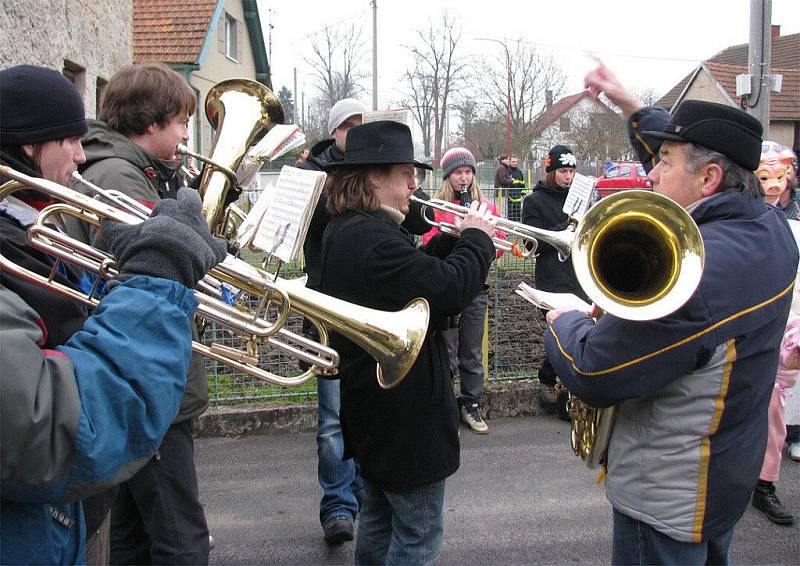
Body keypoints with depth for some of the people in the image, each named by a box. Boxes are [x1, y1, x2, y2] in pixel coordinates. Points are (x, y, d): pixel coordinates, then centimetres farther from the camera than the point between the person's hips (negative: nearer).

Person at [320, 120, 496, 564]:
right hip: (403, 409, -10)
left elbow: (414, 271, 14)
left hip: (369, 401, 11)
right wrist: (476, 238, -12)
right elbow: (449, 289, -29)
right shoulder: (374, 237, -25)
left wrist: (453, 239, 3)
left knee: (379, 520, 24)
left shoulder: (344, 230, 9)